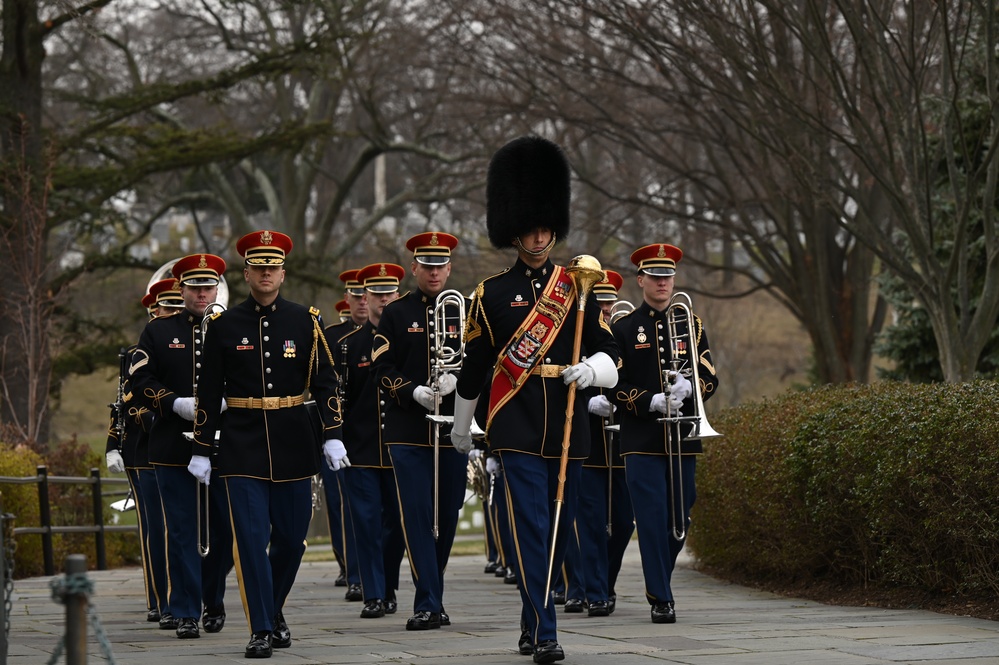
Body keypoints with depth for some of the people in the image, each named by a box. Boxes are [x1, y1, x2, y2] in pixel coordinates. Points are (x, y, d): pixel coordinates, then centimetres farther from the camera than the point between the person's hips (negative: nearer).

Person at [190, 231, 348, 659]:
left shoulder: (306, 322, 4)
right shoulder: (223, 325, 2)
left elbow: (325, 383, 3)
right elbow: (209, 393, 4)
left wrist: (331, 436, -7)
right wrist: (201, 450, 2)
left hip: (292, 443, 1)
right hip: (242, 446, -1)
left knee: (291, 538, 8)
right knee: (251, 538, -7)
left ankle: (273, 610, 31)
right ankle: (261, 631, -3)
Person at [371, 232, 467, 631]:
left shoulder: (463, 311, 9)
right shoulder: (396, 314, 6)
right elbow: (382, 369, 0)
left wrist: (456, 378, -14)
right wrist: (414, 392, -15)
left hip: (453, 429, 2)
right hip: (409, 432, -2)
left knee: (447, 517, 7)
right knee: (417, 516, -8)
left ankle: (431, 597, 21)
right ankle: (428, 604, -10)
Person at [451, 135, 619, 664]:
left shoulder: (577, 288, 9)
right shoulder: (492, 295, 4)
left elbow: (607, 356, 4)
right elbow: (473, 366, 11)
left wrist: (590, 370, -18)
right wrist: (460, 426, 18)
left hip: (568, 428, 3)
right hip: (517, 429, -3)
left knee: (559, 530, 10)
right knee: (531, 530, -10)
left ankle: (533, 617, 26)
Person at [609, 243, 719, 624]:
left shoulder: (691, 326, 11)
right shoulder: (623, 329, 3)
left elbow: (710, 380, 7)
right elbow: (615, 386, -2)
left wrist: (687, 386, -15)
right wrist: (652, 401, -17)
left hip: (683, 437, 3)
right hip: (641, 439, -3)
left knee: (679, 520, 7)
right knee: (652, 518, -9)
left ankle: (659, 581, 27)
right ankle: (661, 599, -7)